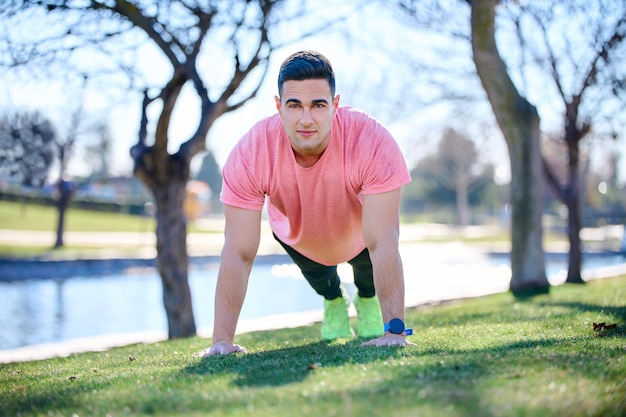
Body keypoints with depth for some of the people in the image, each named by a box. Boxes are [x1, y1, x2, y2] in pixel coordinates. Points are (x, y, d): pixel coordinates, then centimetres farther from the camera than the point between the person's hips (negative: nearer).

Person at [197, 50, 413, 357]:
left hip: (360, 234, 0)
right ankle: (333, 300, 27)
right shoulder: (250, 154, -38)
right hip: (297, 236, 1)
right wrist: (222, 340, -39)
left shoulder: (374, 144, -42)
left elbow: (382, 244, -42)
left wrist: (394, 330, -47)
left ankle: (367, 298, 24)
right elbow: (239, 254, -36)